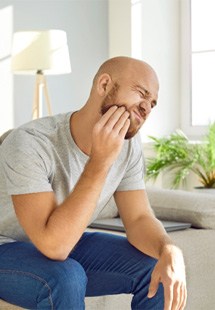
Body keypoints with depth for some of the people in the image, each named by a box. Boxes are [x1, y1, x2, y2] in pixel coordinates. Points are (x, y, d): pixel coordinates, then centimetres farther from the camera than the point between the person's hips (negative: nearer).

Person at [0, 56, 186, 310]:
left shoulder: (128, 144, -11)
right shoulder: (29, 143, -31)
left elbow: (139, 218, -9)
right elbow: (54, 244, -38)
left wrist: (169, 250, -31)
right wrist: (101, 160, -41)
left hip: (65, 244, 6)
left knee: (157, 267, -12)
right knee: (66, 277, -36)